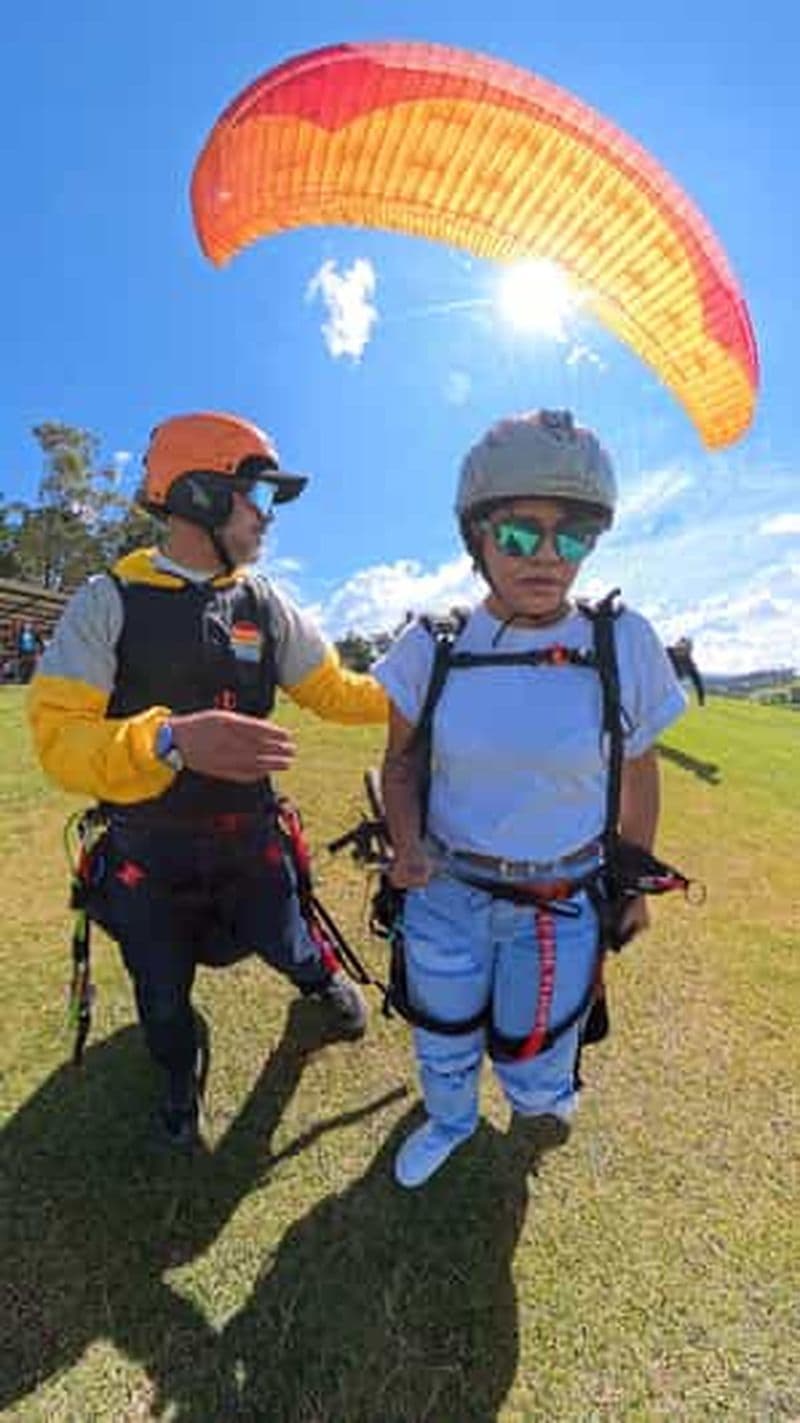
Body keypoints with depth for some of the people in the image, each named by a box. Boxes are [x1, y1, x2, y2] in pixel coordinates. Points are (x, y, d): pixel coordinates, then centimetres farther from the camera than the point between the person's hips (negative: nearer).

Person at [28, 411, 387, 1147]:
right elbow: (59, 737, -23)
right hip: (147, 852, -1)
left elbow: (333, 690, 1)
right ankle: (180, 1079, 58)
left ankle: (325, 978, 61)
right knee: (163, 992, 22)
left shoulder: (265, 603, -4)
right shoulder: (106, 602, -15)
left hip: (249, 838, 2)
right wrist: (173, 741, -41)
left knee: (284, 945, 22)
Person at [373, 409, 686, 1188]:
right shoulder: (432, 646, -13)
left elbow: (638, 776, 0)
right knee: (443, 1041, 25)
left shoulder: (625, 646, -14)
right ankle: (449, 1121, 63)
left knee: (534, 1058, 21)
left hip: (562, 904, 0)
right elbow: (403, 758, -2)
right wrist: (407, 842, -20)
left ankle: (539, 1099, 62)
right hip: (445, 891, 1)